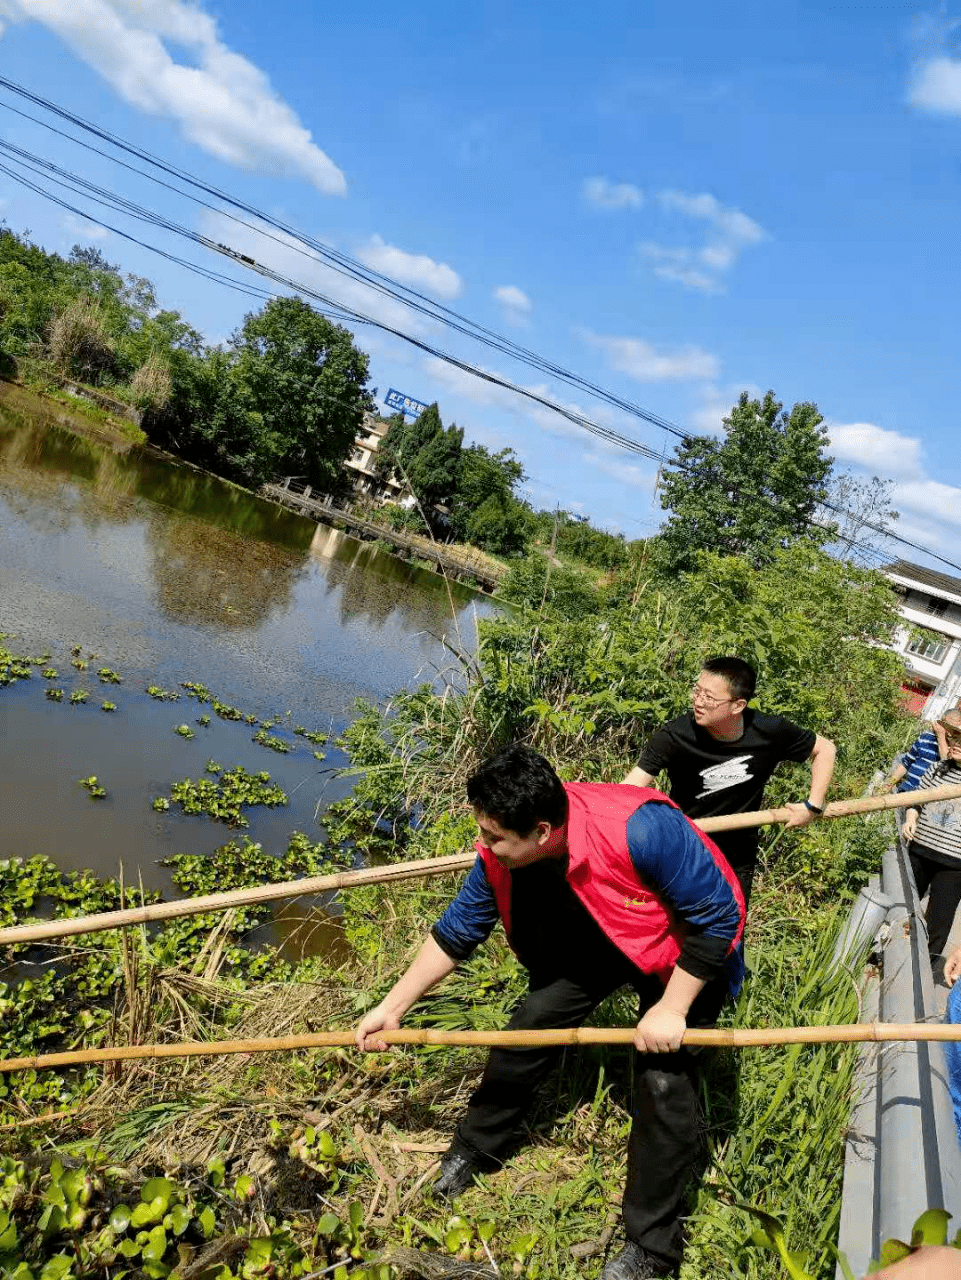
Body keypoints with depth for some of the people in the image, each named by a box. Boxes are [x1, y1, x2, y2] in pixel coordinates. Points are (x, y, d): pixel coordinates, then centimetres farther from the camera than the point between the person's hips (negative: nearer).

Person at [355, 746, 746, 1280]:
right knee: (532, 1021, 1)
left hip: (689, 950, -5)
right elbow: (457, 932, -8)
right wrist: (392, 1007, -6)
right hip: (596, 937, 5)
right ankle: (475, 1148, 28)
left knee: (664, 1080, -11)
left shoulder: (642, 830, -43)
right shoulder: (501, 856, -23)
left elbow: (718, 915, -31)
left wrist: (671, 1009, -26)